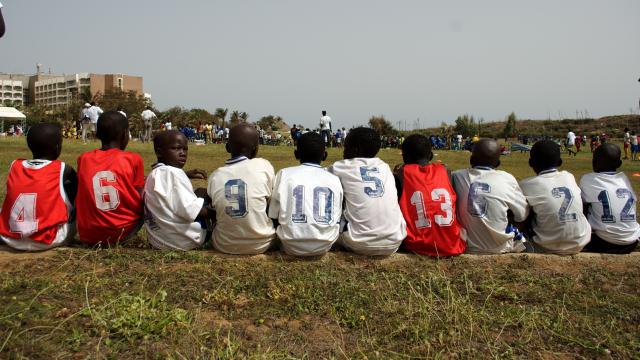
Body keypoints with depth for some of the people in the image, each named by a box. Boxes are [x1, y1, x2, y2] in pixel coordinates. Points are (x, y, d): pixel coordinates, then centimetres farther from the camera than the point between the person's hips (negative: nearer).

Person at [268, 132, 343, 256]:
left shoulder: (284, 174, 1)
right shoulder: (334, 179, 6)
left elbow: (273, 216, 3)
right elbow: (337, 218, 11)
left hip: (292, 246, -1)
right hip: (325, 246, 2)